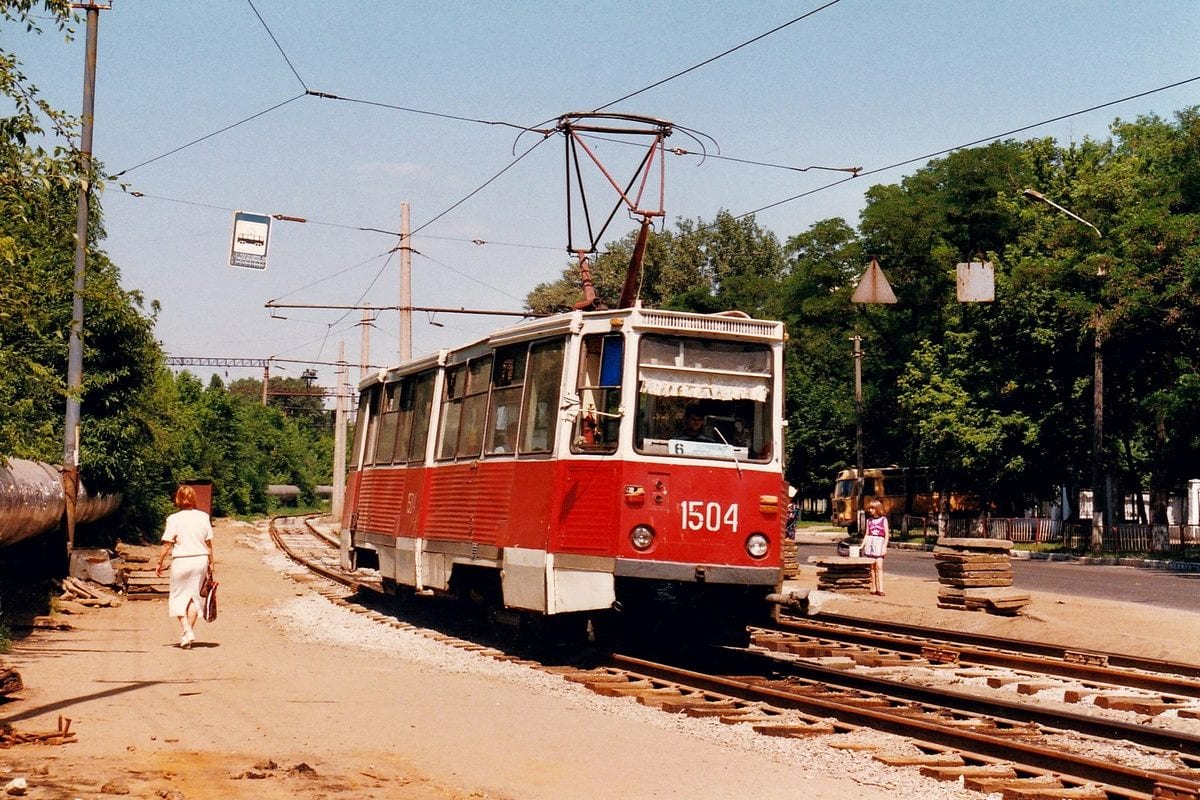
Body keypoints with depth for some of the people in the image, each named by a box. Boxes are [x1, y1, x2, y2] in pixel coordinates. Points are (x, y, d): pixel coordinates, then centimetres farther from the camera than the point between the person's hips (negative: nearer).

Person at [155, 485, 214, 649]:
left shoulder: (174, 519, -8)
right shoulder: (203, 517, 1)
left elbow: (167, 544, -8)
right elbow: (209, 543, 4)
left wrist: (160, 563, 2)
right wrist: (210, 562, 14)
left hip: (181, 560, -3)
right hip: (200, 560, 3)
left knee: (178, 597, 9)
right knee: (193, 596, 12)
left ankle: (186, 631, -7)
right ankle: (188, 633, 13)